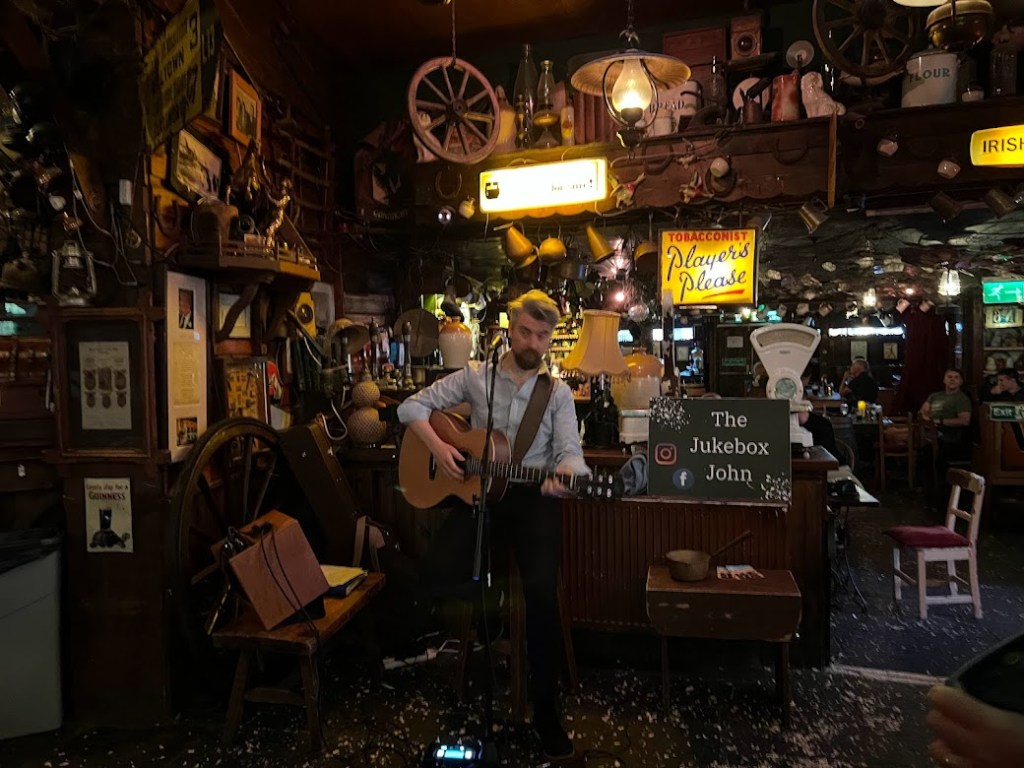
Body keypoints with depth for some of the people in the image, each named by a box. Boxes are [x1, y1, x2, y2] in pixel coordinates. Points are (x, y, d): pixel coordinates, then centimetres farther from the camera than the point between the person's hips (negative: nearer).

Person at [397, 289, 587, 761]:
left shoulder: (558, 393, 3)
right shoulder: (475, 376, 4)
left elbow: (569, 450, -9)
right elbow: (412, 406, 5)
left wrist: (564, 474, -34)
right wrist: (437, 446, -12)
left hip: (533, 496, -1)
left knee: (542, 591, -22)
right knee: (437, 574, -22)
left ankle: (545, 709, -1)